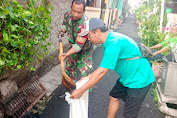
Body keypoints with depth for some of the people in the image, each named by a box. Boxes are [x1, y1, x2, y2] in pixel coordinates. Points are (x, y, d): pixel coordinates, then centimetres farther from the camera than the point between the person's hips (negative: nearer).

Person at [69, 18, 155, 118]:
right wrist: (88, 77, 5)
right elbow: (105, 65, 8)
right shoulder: (110, 39, 2)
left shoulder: (113, 44, -29)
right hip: (127, 77, 9)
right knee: (114, 97, 18)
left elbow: (101, 72, -29)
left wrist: (80, 91, -21)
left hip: (139, 80, -9)